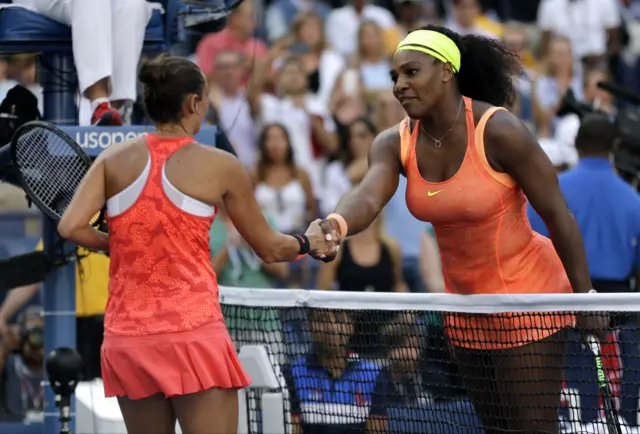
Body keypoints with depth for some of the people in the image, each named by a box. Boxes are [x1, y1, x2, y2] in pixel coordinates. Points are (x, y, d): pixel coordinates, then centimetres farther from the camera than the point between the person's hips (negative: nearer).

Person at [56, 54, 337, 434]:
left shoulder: (114, 160, 5)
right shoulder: (221, 167, -1)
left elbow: (71, 227, -6)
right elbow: (270, 249, 8)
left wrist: (116, 243, 14)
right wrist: (309, 244, 29)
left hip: (126, 336, 4)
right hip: (192, 331, -4)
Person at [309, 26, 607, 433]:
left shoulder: (498, 132, -22)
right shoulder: (396, 144, -6)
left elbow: (557, 213, -17)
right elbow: (368, 197, -26)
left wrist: (585, 298, -14)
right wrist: (337, 224, -50)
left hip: (527, 297, -6)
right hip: (465, 304, 6)